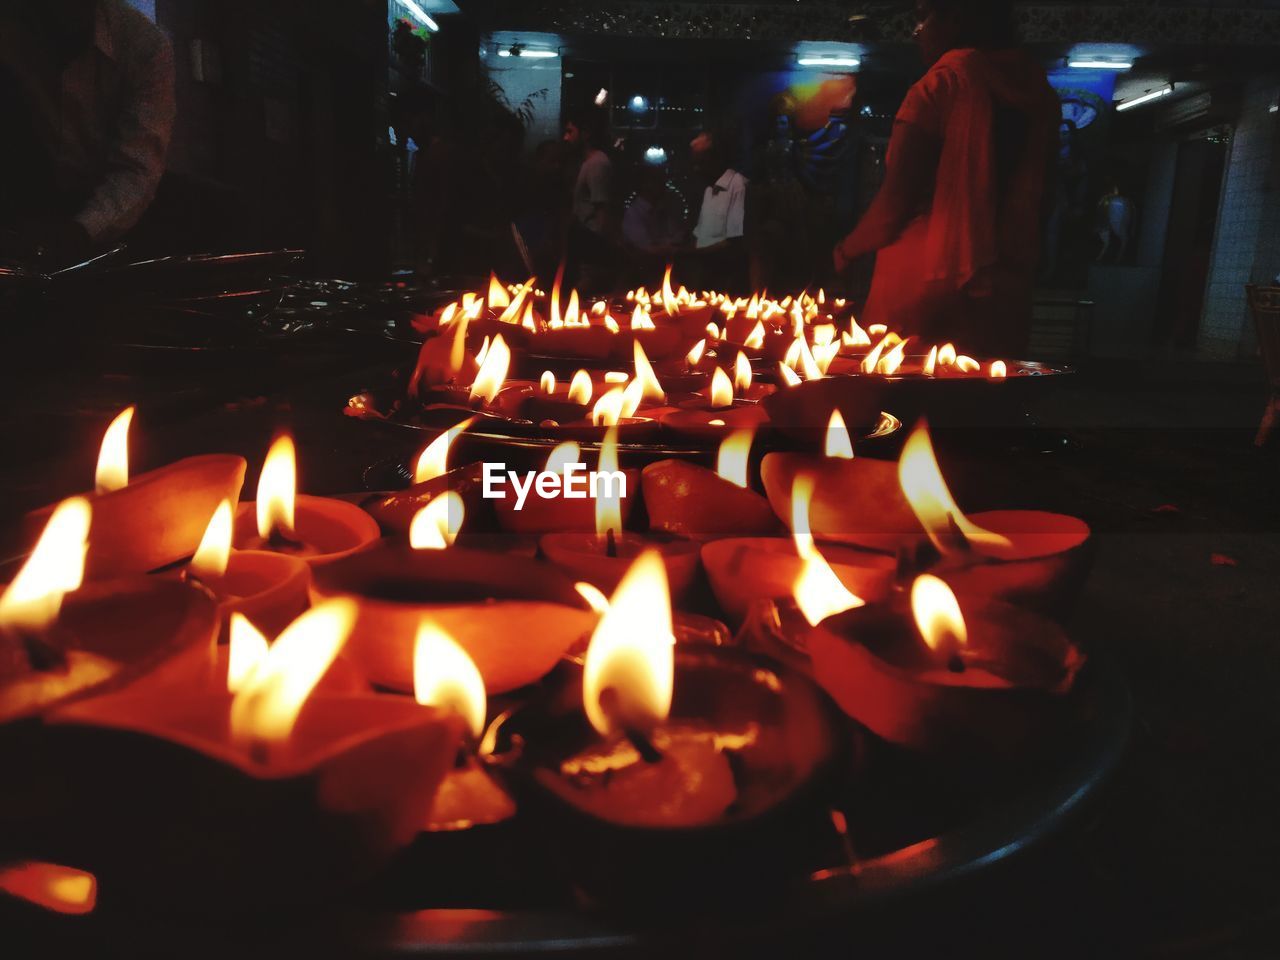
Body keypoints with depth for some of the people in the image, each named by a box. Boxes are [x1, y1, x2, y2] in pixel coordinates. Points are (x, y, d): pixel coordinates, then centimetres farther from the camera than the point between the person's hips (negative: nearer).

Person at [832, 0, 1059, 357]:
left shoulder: (943, 83, -9)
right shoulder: (1038, 88, 9)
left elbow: (894, 204, -10)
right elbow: (1032, 199, 12)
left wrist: (845, 251, 7)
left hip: (926, 293, -6)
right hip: (1007, 296, 6)